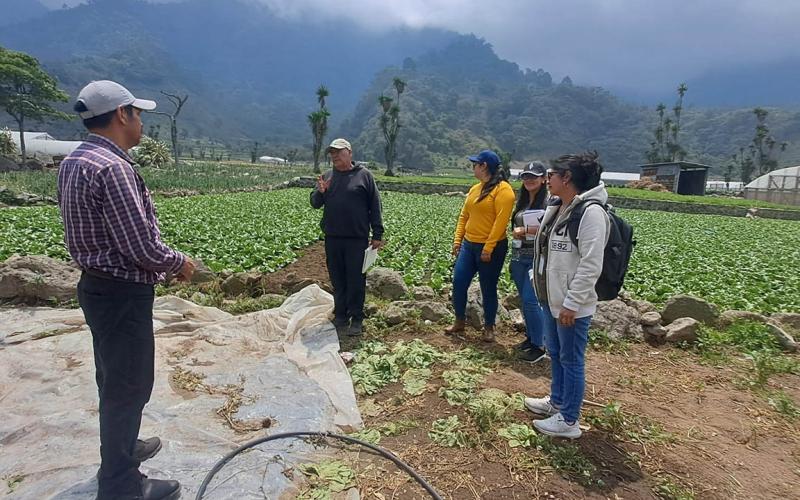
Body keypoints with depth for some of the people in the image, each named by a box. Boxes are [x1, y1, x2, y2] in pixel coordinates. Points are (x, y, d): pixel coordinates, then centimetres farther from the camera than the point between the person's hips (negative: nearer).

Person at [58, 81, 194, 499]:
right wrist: (180, 263, -7)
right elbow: (143, 247, -26)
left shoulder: (74, 161, 8)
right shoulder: (112, 167, -24)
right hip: (122, 294, -10)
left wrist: (166, 261, 13)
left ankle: (120, 448, 45)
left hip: (97, 285, 10)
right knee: (129, 385, 4)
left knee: (113, 378, 24)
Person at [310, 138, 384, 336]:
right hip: (332, 238, 4)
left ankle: (356, 319, 12)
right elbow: (315, 204, 11)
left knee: (356, 280, 1)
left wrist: (377, 235, -5)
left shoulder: (364, 175, 0)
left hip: (357, 238, -4)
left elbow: (375, 206, -1)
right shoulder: (327, 176, 11)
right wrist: (320, 192, -12)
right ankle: (340, 316, 24)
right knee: (337, 280, 12)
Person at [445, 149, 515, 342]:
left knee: (488, 289, 6)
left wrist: (488, 249, -22)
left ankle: (489, 328, 23)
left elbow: (501, 221, -19)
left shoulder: (503, 189, -13)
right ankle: (460, 322, 23)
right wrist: (457, 240, 7)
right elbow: (464, 216, 14)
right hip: (468, 245, 7)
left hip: (492, 248, -7)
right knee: (458, 283, 6)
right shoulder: (475, 188, 12)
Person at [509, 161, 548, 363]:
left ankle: (539, 346, 4)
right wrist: (515, 232, 0)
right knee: (524, 300, 13)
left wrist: (525, 230, -17)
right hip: (518, 256, 7)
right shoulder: (522, 201, 13)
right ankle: (530, 337, 27)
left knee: (531, 300, -8)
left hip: (538, 257, -7)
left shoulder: (550, 201, -9)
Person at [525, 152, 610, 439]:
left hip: (572, 306, -9)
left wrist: (571, 303, -22)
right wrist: (536, 280, 15)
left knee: (571, 360, 5)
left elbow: (591, 265, -23)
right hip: (551, 299, 9)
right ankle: (557, 402, 41)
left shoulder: (590, 212, -20)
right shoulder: (556, 207, 8)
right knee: (555, 353, 22)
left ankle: (568, 421, 19)